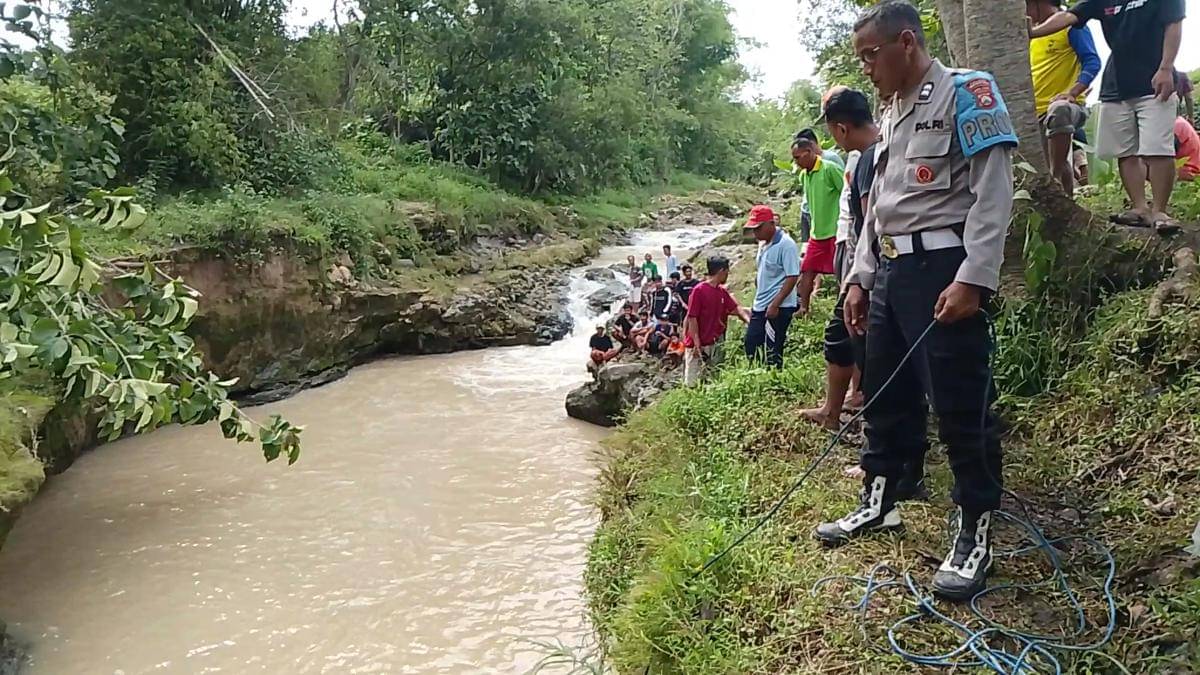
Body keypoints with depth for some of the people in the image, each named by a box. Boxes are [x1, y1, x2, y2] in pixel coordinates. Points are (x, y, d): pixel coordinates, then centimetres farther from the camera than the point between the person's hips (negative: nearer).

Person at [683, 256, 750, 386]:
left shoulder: (722, 291, 7)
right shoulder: (698, 290, -16)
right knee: (693, 382, -3)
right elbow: (692, 318, -17)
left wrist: (749, 320, -7)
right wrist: (697, 344, -20)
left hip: (714, 344, 8)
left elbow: (737, 308, 12)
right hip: (697, 345, -8)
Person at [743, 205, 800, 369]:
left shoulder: (786, 245, -15)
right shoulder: (764, 244, 12)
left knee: (772, 352, -4)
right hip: (760, 307, 9)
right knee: (751, 345, 11)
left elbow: (792, 277, -20)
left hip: (778, 308, -9)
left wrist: (775, 304, -23)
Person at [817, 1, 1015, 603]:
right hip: (890, 271, 9)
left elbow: (992, 192, -13)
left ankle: (975, 536, 7)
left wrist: (973, 280, -21)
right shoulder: (891, 118, 20)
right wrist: (859, 278, 16)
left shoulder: (966, 92, -5)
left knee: (960, 407, -5)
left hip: (943, 270, -8)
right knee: (883, 397, 15)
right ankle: (877, 504, 29)